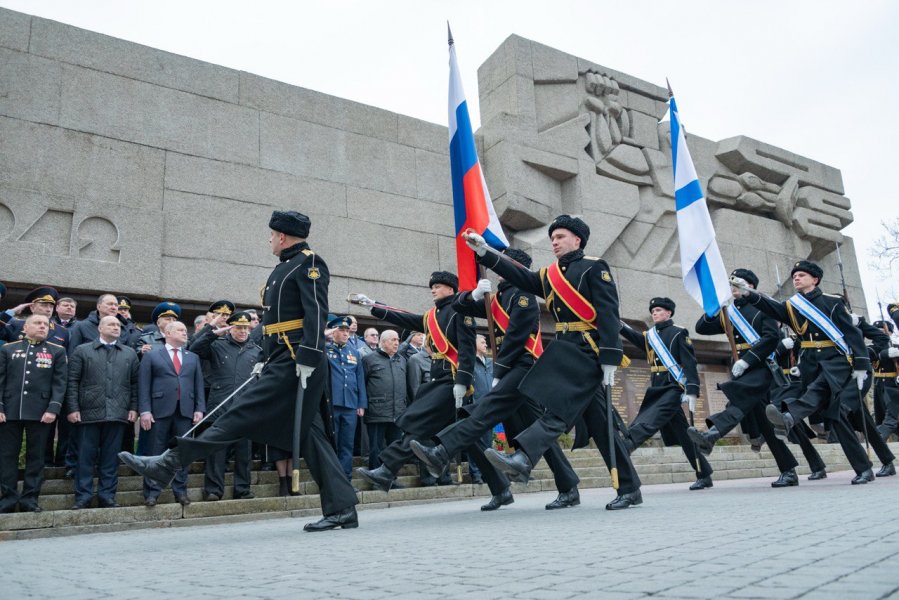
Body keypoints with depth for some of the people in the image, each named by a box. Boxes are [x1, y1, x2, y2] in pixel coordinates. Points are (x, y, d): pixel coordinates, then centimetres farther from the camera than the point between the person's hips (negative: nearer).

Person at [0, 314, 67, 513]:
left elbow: (59, 383, 1)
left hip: (40, 412, -1)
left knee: (36, 456, 3)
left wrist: (53, 409, -10)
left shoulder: (57, 351, 8)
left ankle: (30, 499, 9)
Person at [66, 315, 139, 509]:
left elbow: (135, 383, 11)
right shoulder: (82, 351, 7)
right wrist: (73, 408, -6)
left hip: (118, 413, 2)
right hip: (88, 412, -2)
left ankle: (107, 497, 12)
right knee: (86, 457, 3)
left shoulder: (130, 353, 13)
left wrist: (133, 408, 2)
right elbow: (72, 382, 2)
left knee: (111, 458, 5)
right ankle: (83, 497, 11)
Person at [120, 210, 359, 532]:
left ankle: (169, 462, -5)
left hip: (295, 362, -11)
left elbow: (316, 313, -17)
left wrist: (307, 360, -23)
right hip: (284, 360, 11)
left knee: (241, 415, -8)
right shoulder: (287, 267, 24)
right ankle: (342, 509, 10)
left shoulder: (309, 262, -6)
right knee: (310, 434, 7)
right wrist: (267, 359, 24)